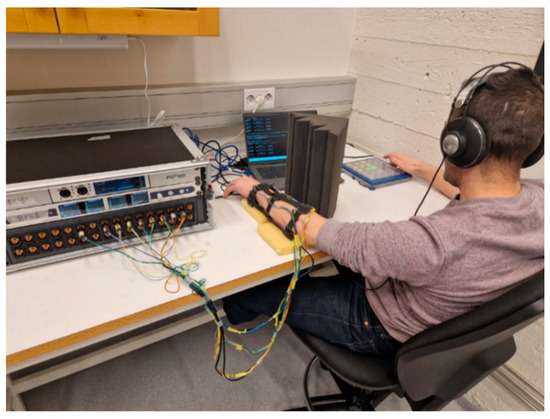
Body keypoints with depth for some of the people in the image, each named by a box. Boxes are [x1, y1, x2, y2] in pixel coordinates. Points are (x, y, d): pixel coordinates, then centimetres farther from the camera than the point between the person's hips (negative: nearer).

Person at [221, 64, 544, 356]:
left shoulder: (436, 241, -45)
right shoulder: (539, 196, -19)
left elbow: (314, 231, -34)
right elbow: (480, 198, 7)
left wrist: (257, 192, -18)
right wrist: (424, 170, 19)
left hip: (382, 325, -7)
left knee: (247, 290, 8)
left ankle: (235, 314, 45)